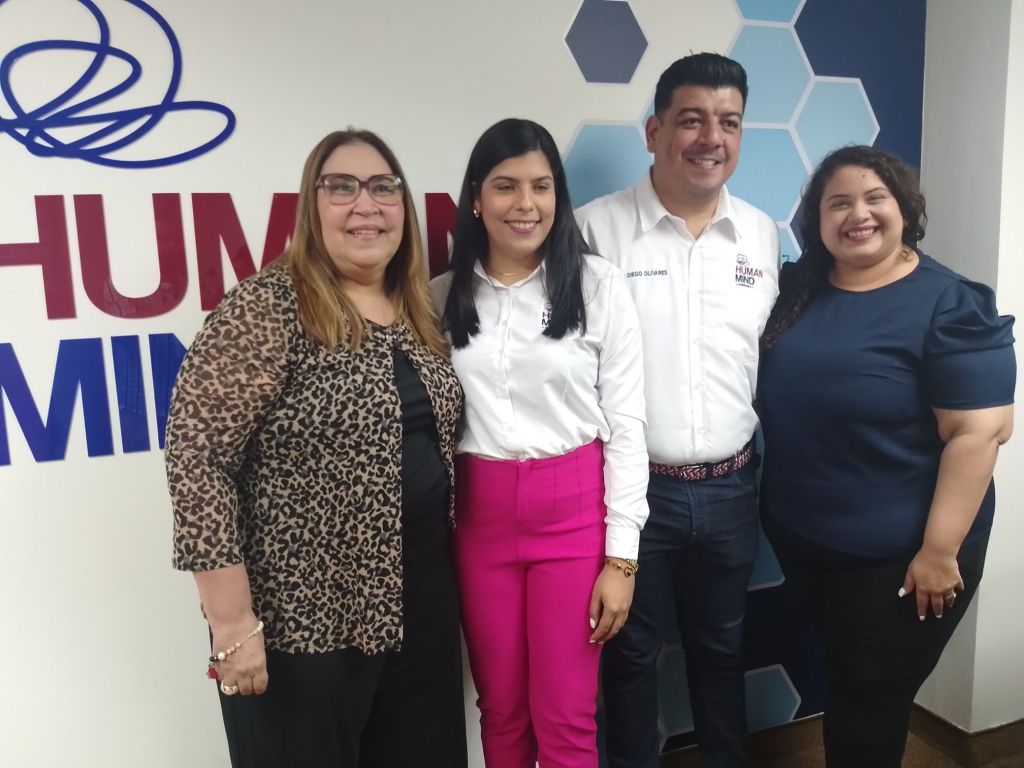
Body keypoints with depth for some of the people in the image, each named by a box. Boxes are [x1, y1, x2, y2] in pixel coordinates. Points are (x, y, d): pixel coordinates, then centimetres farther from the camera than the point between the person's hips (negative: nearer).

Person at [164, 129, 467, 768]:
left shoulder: (419, 313, 6)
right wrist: (234, 625, -18)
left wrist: (449, 567, 13)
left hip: (421, 602, 7)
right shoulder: (266, 309, -14)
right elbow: (197, 458, -18)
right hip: (301, 618, -6)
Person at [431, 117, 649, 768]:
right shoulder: (444, 296, 3)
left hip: (574, 511, -2)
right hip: (478, 514, 3)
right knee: (501, 709, 16)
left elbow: (626, 425, -4)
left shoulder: (598, 284, -4)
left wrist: (621, 556, -6)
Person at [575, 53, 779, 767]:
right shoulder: (597, 227, -10)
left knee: (722, 647, 23)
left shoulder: (763, 234, 4)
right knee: (632, 651, 15)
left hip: (730, 488, 4)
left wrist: (762, 444, 9)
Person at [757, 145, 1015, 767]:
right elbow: (777, 398, 14)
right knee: (841, 686, 23)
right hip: (798, 537, 5)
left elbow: (980, 431, -18)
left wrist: (939, 549, -20)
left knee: (871, 703, 12)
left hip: (896, 553, -5)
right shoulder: (797, 288, 2)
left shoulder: (950, 304, -14)